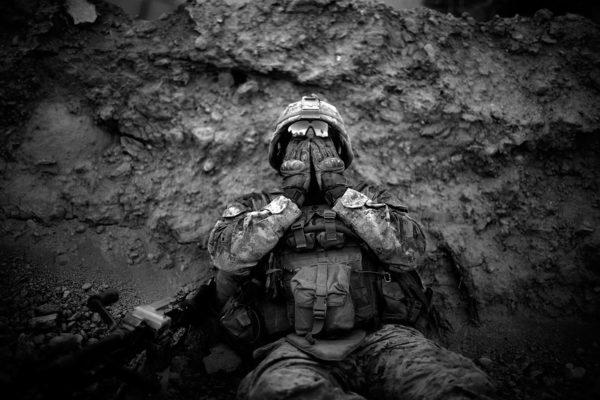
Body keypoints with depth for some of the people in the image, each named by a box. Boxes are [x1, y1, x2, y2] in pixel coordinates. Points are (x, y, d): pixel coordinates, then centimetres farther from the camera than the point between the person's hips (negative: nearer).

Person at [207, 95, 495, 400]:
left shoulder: (370, 200, 21)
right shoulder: (255, 207, 20)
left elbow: (409, 250, 1)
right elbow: (227, 255, -2)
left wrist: (339, 191, 0)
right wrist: (290, 196, 0)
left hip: (377, 338, 1)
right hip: (292, 348, 0)